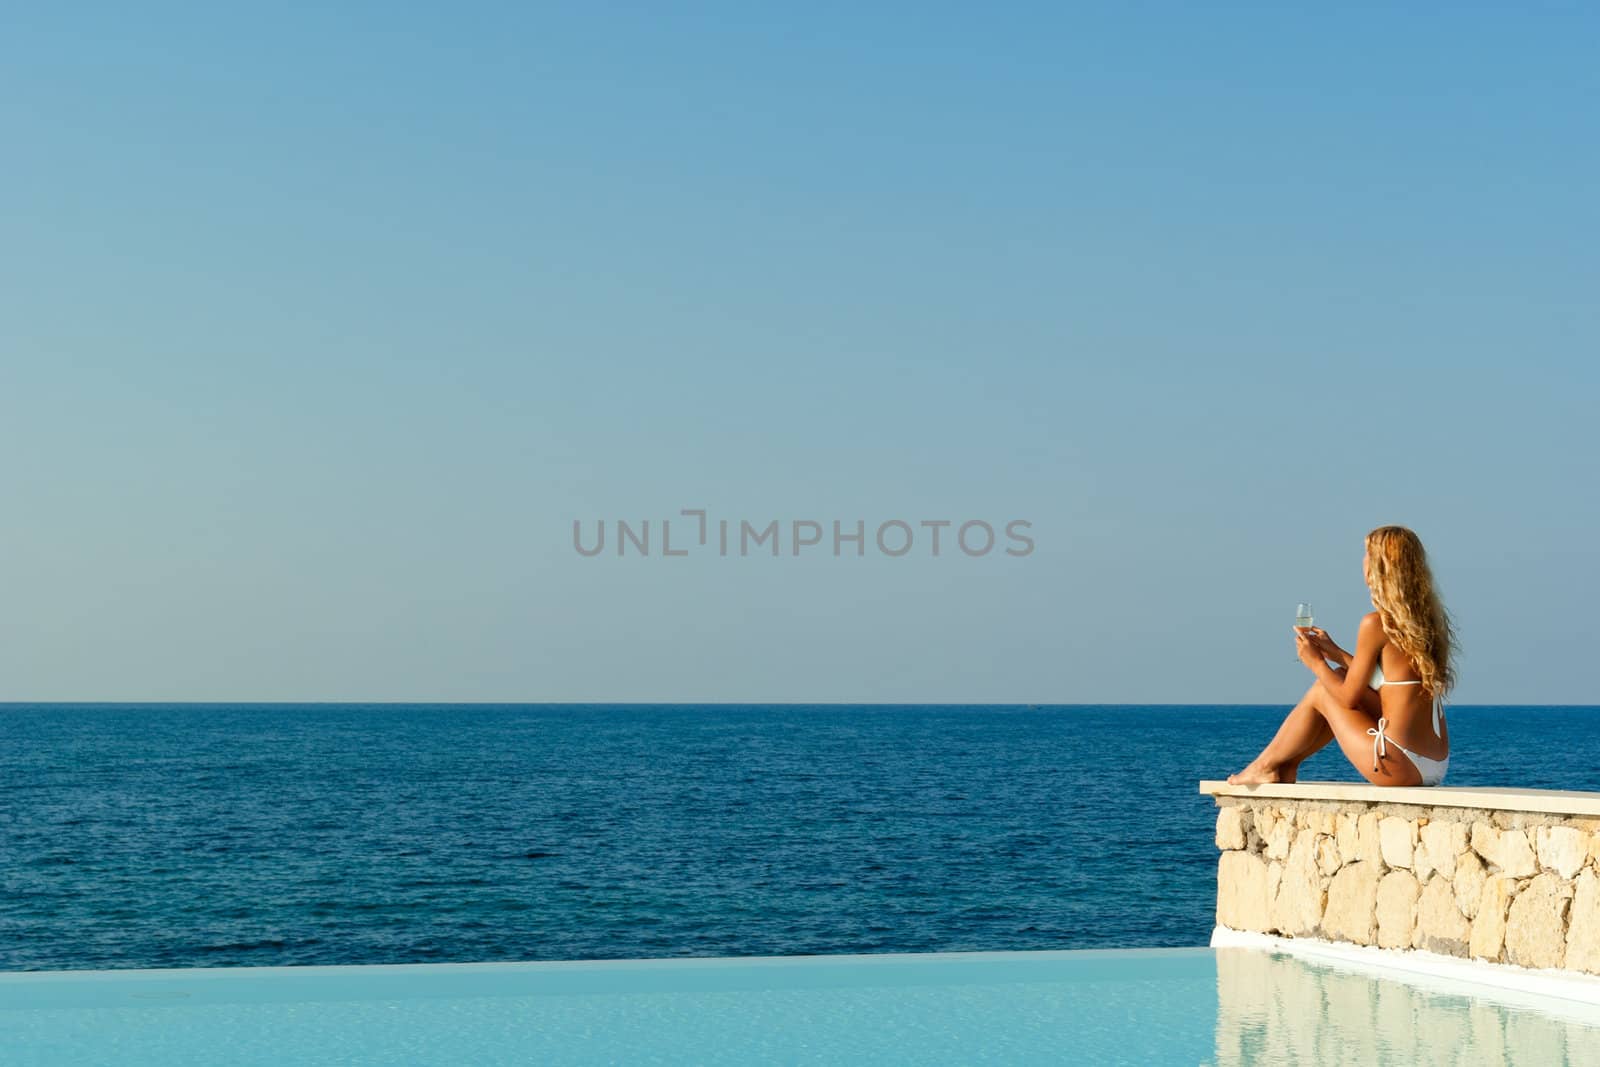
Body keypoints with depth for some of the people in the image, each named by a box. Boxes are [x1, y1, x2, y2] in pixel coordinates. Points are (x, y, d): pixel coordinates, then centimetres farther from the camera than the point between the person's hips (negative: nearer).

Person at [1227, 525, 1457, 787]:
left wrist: (1316, 662, 10)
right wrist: (1335, 653, 23)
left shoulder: (1376, 623, -13)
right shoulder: (1426, 619, 10)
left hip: (1401, 767, -8)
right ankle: (1287, 765, 33)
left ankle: (1267, 765, 31)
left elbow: (1349, 698, -7)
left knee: (1320, 692, 12)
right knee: (1341, 676, 22)